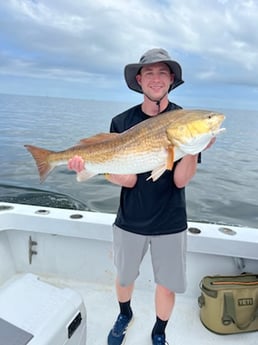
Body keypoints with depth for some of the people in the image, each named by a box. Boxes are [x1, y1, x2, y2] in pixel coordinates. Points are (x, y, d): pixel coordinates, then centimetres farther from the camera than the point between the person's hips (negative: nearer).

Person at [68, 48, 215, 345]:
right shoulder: (121, 122, -6)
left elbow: (180, 180, -14)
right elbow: (127, 179, -13)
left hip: (170, 223, -1)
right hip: (130, 221, 1)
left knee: (167, 286, 13)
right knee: (124, 277, 21)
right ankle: (124, 316, 55)